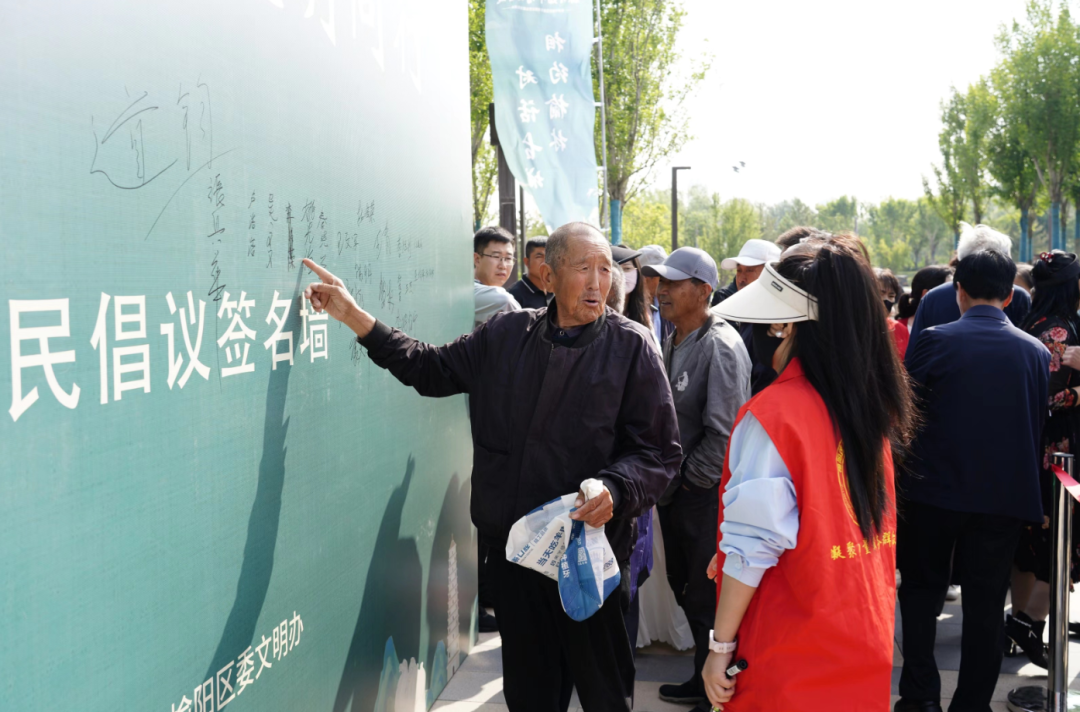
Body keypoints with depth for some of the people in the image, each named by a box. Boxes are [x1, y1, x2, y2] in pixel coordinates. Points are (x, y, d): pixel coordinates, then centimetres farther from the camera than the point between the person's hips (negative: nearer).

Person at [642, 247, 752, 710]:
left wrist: (690, 480, -13)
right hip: (676, 494, 8)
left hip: (708, 496, -8)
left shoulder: (721, 345, -17)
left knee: (707, 601, 2)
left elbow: (724, 431, -21)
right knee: (686, 590, 18)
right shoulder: (671, 342, 9)